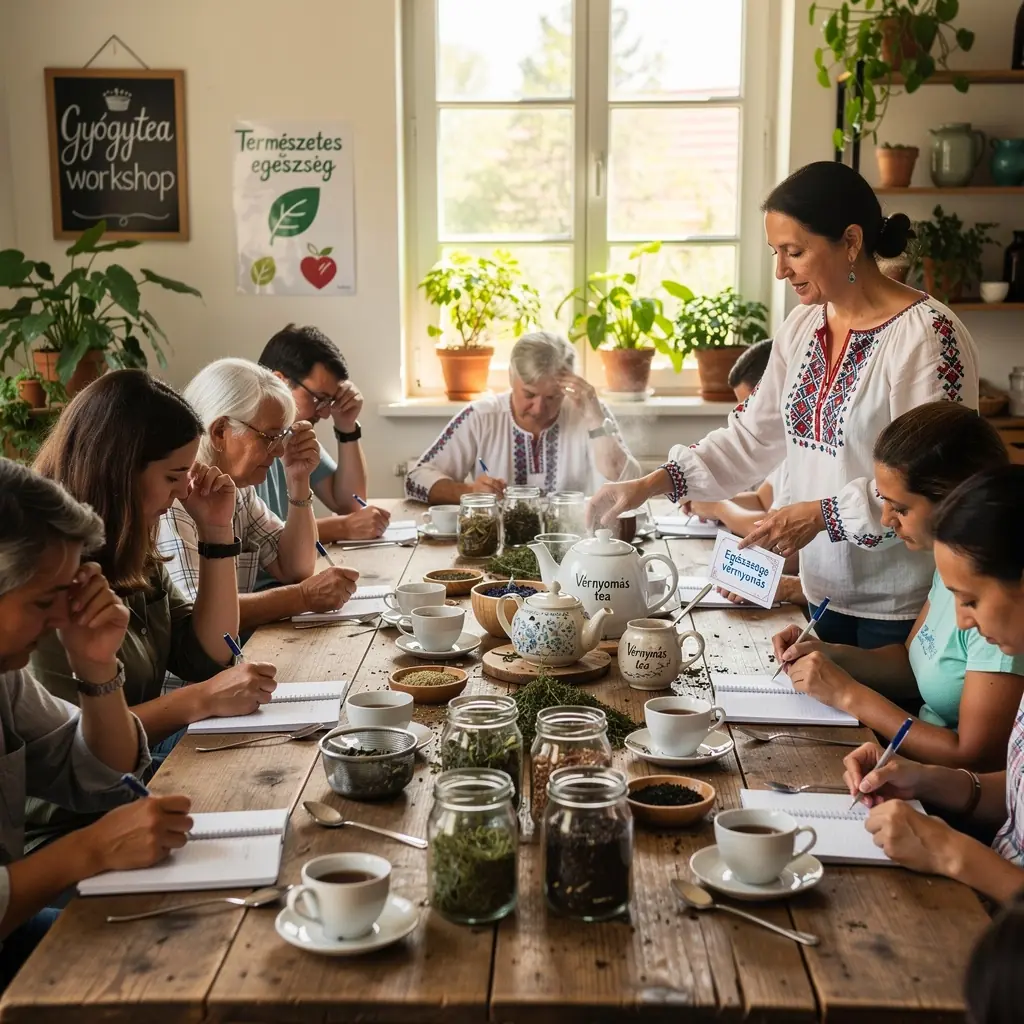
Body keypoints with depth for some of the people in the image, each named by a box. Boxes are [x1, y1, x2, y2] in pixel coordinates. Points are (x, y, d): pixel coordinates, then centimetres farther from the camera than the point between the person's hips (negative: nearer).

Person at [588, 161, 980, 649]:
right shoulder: (801, 326, 7)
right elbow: (751, 436, 9)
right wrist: (651, 485, 0)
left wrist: (821, 515, -24)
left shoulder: (927, 334, -17)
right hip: (826, 591, 6)